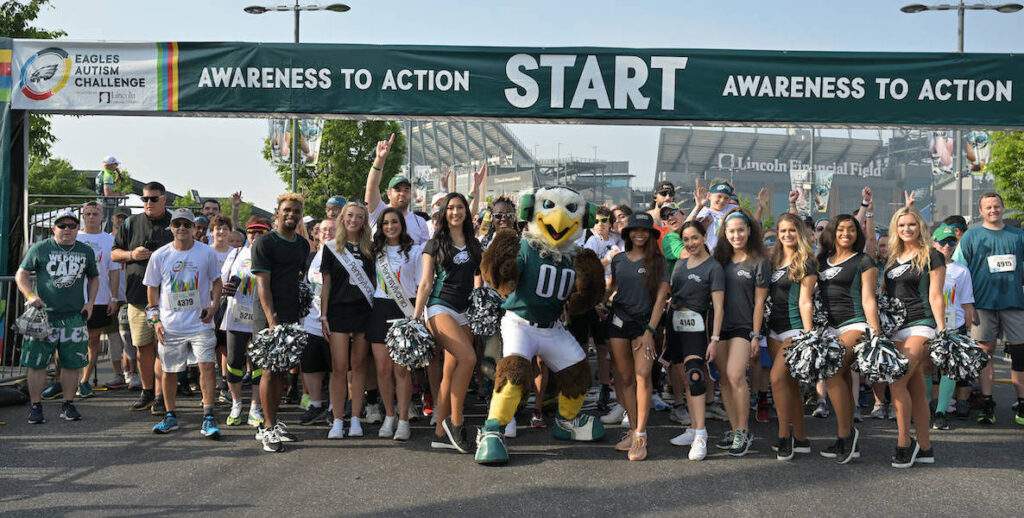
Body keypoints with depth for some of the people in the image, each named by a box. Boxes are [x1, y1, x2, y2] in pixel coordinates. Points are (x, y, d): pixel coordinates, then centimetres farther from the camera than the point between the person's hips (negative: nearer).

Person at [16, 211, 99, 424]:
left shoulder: (86, 251, 12)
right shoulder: (40, 249, 3)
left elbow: (94, 278, 23)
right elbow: (21, 274, 4)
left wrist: (90, 302, 10)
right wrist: (31, 296, -11)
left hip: (75, 316, 3)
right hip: (44, 313, -2)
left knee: (72, 362, 4)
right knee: (37, 362, -3)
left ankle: (68, 405, 15)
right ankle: (35, 406, 7)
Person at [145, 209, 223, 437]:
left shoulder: (207, 252, 0)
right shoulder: (159, 255, 2)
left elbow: (216, 282, 11)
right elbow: (152, 288, 9)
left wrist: (213, 307, -4)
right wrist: (155, 320, 2)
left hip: (200, 324, -1)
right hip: (170, 326, 2)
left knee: (207, 366, -11)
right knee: (169, 371, 10)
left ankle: (208, 418, -7)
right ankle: (170, 416, 24)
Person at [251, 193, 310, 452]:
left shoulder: (303, 244, 14)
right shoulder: (265, 243, -6)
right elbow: (263, 283, -13)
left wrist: (300, 312, 12)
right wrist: (272, 320, -21)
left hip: (292, 315, 6)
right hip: (269, 315, -6)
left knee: (282, 370, 10)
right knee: (270, 369, -6)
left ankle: (273, 420, 19)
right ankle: (268, 428, -1)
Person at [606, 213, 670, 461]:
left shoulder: (657, 261, 0)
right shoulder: (618, 260, 9)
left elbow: (661, 297, -4)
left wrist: (650, 331, -10)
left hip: (644, 321, -3)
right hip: (618, 320, 3)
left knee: (642, 375, -15)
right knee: (625, 378, 4)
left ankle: (640, 436, -14)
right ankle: (633, 429, 14)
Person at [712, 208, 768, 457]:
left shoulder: (759, 262, -3)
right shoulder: (721, 258, 11)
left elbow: (759, 302, -4)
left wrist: (756, 335, -7)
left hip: (744, 327, -5)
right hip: (719, 325, 5)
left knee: (735, 376, -16)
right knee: (724, 378, 5)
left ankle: (743, 431, -4)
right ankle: (734, 429, 15)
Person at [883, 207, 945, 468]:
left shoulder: (932, 256, -1)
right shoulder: (893, 258, 17)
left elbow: (936, 296, -6)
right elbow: (885, 296, 20)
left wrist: (942, 329, -11)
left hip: (920, 324, -6)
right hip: (895, 328, 6)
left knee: (897, 382, -17)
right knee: (916, 387, 7)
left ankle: (904, 443, -7)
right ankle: (924, 448, 11)